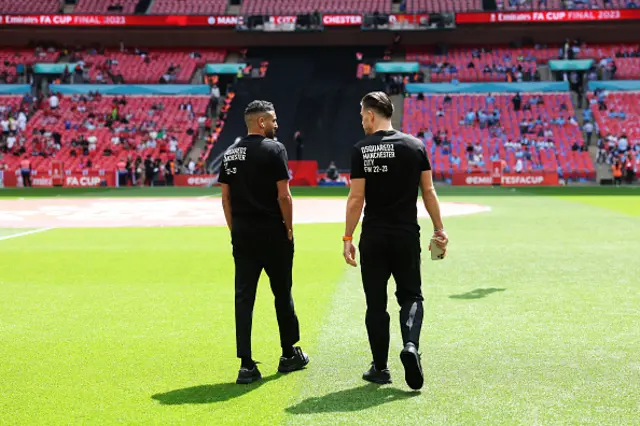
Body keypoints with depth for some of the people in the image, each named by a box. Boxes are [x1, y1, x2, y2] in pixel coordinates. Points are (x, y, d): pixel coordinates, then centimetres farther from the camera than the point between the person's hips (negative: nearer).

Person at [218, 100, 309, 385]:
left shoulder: (230, 154, 10)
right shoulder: (274, 149, -8)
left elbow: (225, 197, 11)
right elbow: (283, 195, -12)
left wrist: (235, 231, 16)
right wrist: (289, 228, -3)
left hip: (241, 234, 5)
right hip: (272, 233, -5)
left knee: (243, 297, 3)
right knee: (282, 294, 10)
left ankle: (246, 364, 0)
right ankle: (289, 355, 23)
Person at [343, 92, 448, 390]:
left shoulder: (361, 150, -5)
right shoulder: (415, 146, 2)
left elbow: (356, 198, -7)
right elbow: (428, 191, 3)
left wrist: (348, 237, -2)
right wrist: (439, 230, 10)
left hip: (374, 237, -1)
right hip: (407, 235, 1)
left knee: (376, 302, 9)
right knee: (410, 296, 12)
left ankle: (380, 367, 13)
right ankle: (410, 345, -15)